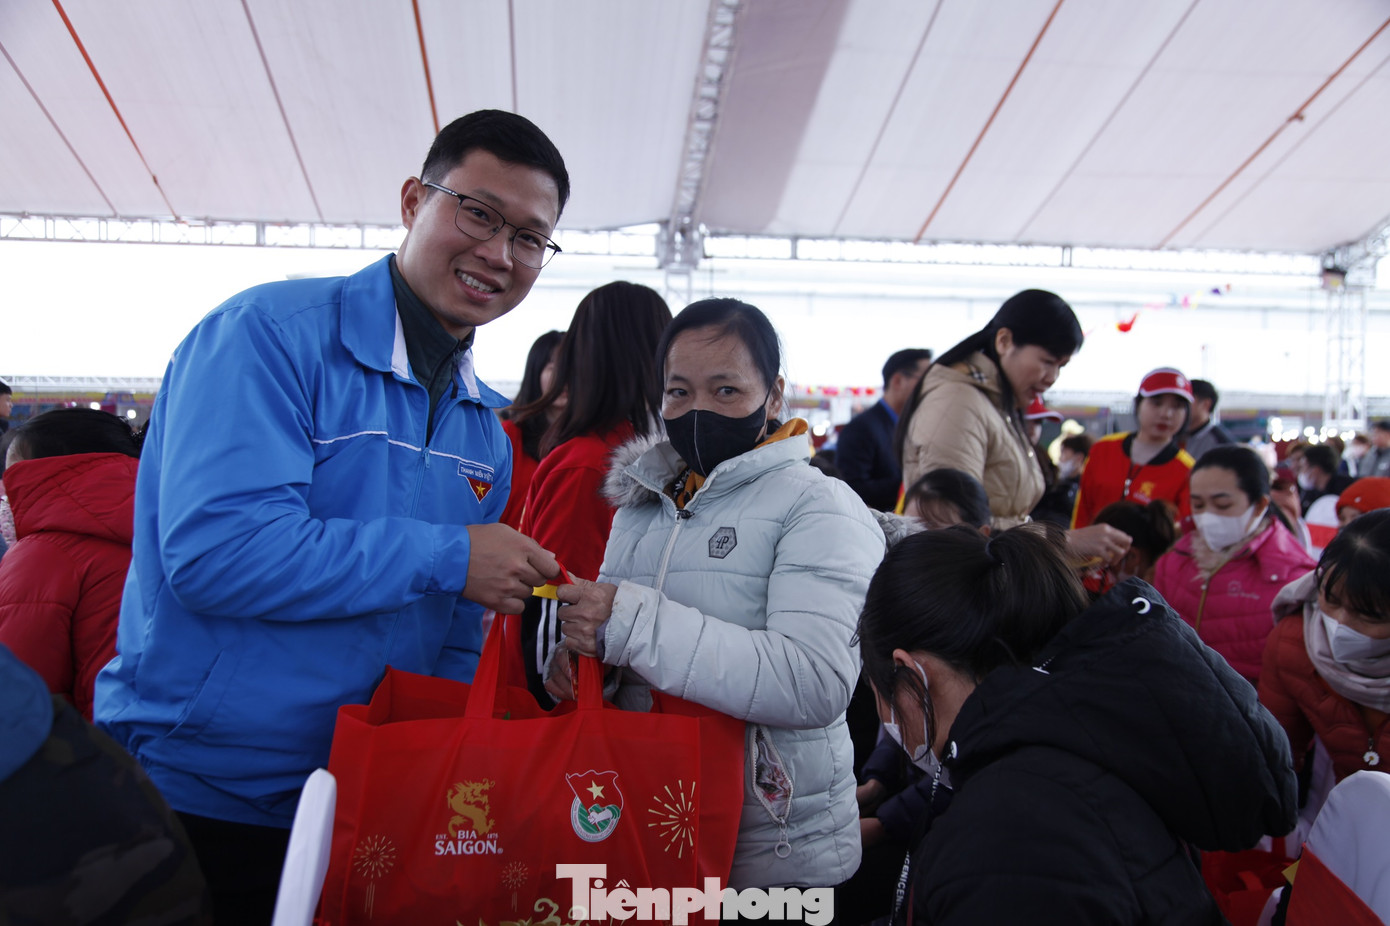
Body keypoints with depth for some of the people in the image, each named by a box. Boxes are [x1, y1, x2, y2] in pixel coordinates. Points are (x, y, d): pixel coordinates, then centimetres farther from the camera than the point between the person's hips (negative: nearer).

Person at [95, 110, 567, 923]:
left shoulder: (488, 427, 6)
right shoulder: (272, 334, -16)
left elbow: (453, 637, 10)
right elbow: (214, 547, -28)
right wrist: (446, 558, -24)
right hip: (195, 800, -6)